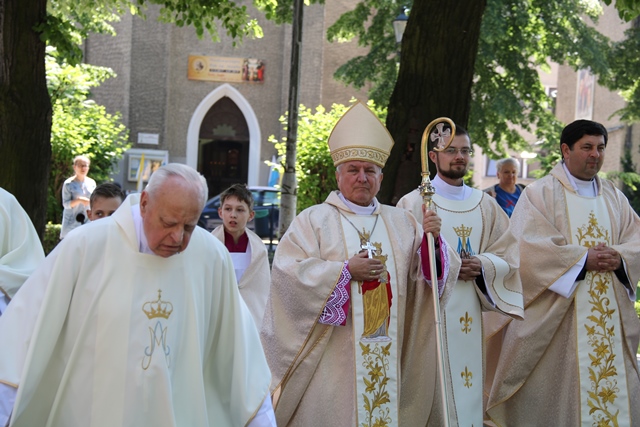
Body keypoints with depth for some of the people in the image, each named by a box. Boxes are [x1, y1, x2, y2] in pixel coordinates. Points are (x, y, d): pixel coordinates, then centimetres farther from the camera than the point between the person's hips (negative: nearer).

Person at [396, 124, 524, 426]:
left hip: (473, 316, 4)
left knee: (469, 390, 5)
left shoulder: (486, 205, 13)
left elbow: (508, 257, 10)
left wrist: (482, 265, -9)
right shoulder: (413, 203, -1)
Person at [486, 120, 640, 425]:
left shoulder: (613, 197, 15)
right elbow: (528, 247, -13)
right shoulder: (540, 194, -2)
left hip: (609, 317, 5)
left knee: (615, 389, 5)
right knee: (558, 393, -2)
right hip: (555, 319, -5)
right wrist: (583, 258, -18)